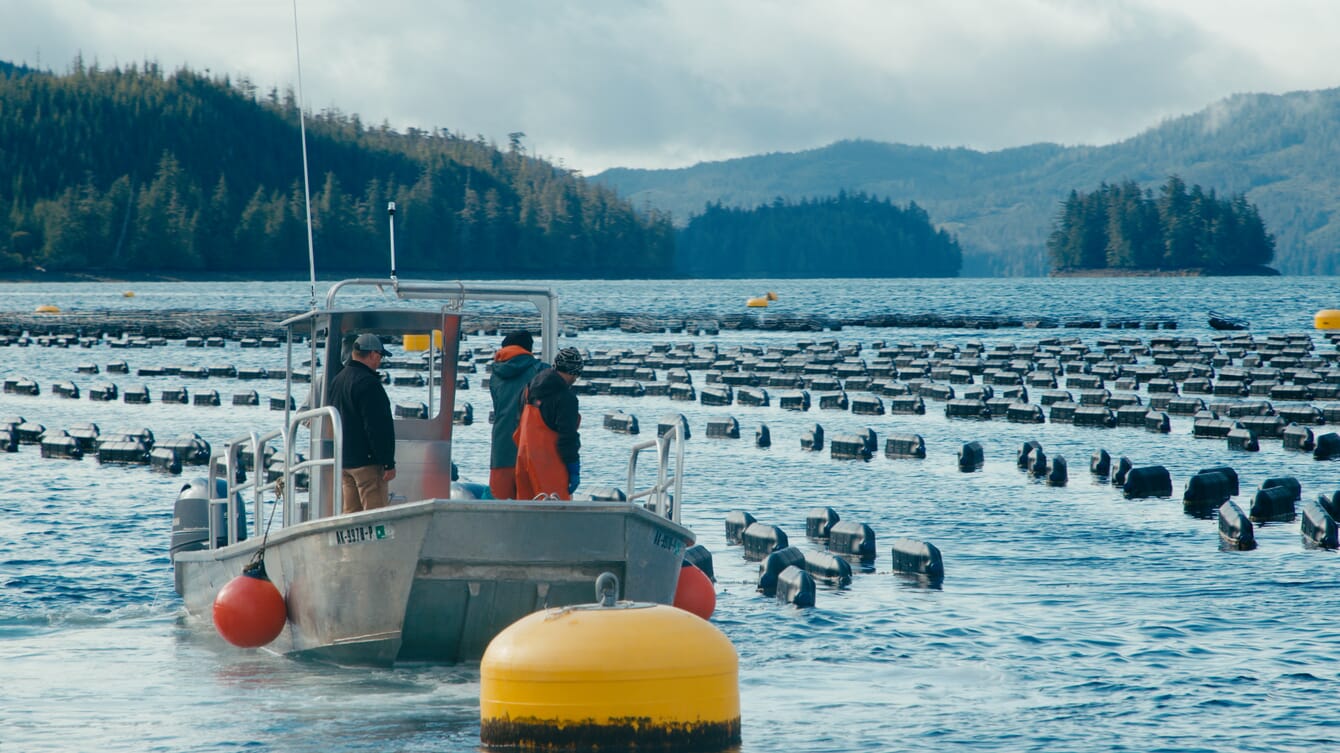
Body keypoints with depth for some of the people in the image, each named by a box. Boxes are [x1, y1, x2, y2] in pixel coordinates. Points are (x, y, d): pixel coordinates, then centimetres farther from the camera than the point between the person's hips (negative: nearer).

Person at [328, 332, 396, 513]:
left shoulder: (337, 380, 15)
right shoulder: (368, 383, -16)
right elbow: (379, 428, -19)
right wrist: (388, 463, -17)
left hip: (343, 461, 9)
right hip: (367, 461, -9)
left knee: (351, 512, 12)